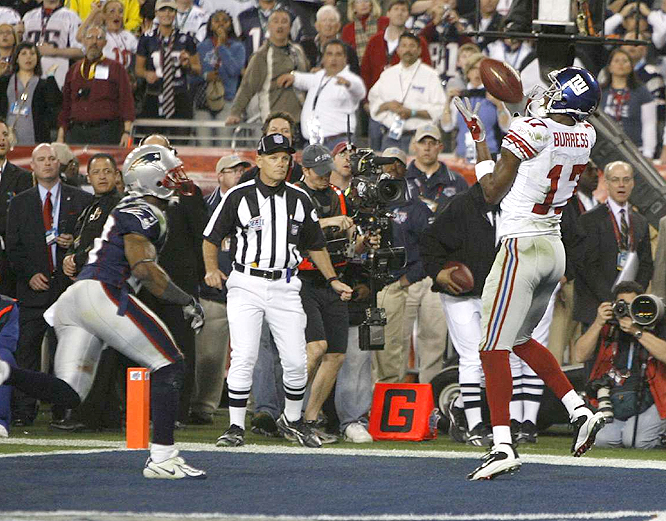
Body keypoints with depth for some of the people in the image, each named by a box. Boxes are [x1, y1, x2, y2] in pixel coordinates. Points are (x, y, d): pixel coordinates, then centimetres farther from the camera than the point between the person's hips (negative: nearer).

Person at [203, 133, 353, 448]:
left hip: (285, 288, 3)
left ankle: (292, 420, 21)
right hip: (246, 285, -3)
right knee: (243, 357, -11)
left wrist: (333, 280, 12)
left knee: (296, 362, -1)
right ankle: (236, 427, -2)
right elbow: (211, 238, 5)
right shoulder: (239, 197, 1)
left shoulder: (299, 200, 10)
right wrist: (212, 269, -12)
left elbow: (315, 245, 20)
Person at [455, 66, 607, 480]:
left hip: (522, 248, -8)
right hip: (555, 250, 8)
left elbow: (492, 193, -8)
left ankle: (503, 446, -15)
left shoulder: (529, 131, -16)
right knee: (520, 340, 24)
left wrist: (479, 137, 2)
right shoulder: (586, 137, 3)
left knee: (494, 348, -7)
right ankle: (580, 411, 17)